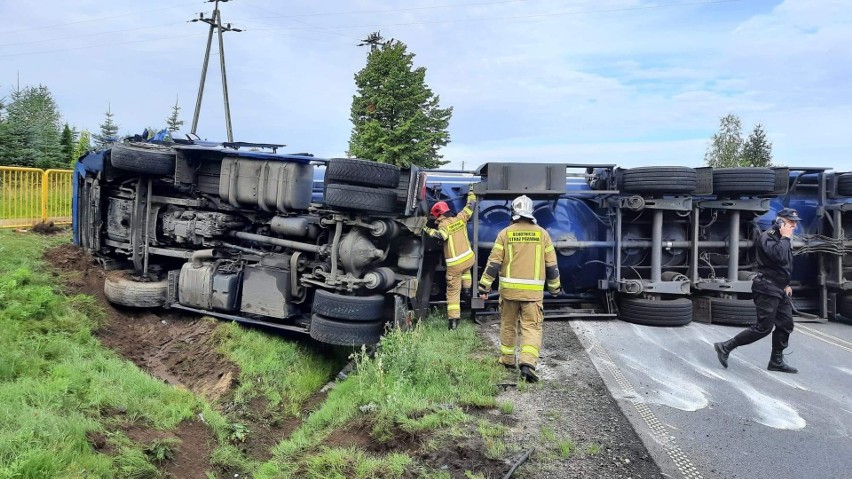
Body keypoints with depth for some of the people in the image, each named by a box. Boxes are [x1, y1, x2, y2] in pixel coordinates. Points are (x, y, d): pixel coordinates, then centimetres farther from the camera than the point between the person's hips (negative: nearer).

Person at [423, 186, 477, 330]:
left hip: (454, 265, -5)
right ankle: (467, 288, 27)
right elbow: (470, 206, 18)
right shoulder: (460, 218, 3)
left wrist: (427, 229, -24)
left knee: (453, 293, 4)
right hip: (469, 259, 5)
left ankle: (453, 320, 1)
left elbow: (440, 236, -34)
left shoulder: (444, 225, -12)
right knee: (465, 269, 43)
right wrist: (471, 193, 33)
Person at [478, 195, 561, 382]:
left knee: (508, 325, 17)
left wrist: (484, 286, 3)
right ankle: (528, 363, -16)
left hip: (509, 289, 0)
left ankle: (508, 360, 29)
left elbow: (494, 262, -3)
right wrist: (555, 287, 20)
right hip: (533, 290, 0)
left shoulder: (505, 233, -2)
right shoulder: (542, 234, 2)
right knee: (532, 327, 1)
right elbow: (551, 265, 7)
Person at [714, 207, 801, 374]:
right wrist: (785, 237, -20)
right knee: (763, 327, -8)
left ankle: (776, 361, 17)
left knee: (786, 325, 8)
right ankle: (725, 347, -2)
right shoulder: (766, 237, -15)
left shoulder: (781, 239, 14)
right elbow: (780, 257, -32)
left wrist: (785, 284, 20)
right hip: (767, 289, -10)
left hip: (779, 290, 10)